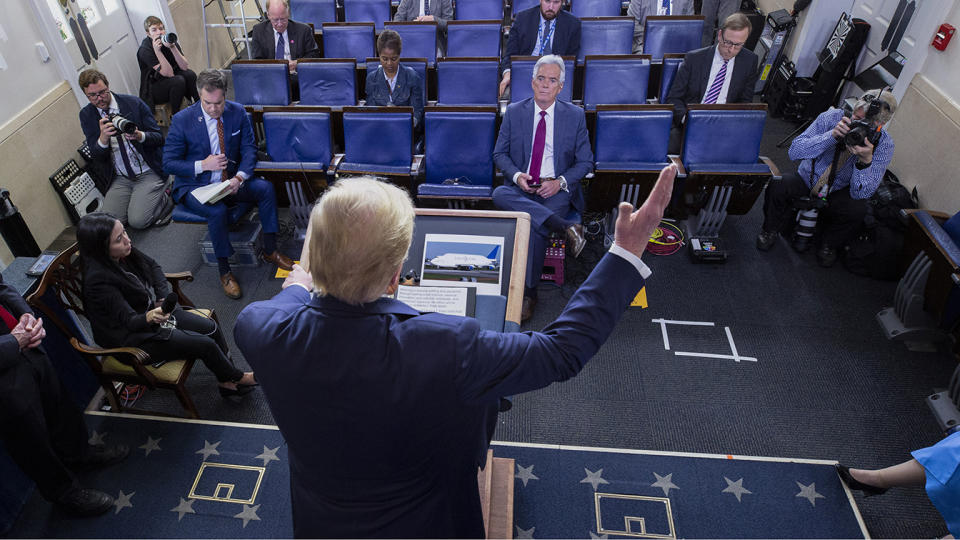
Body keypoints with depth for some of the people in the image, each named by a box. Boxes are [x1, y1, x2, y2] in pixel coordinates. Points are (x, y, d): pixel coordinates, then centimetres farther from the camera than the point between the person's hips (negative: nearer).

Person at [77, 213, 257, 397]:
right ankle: (237, 378, 13)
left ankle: (227, 382, 10)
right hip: (132, 336, -8)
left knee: (212, 328, -5)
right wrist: (150, 317, -50)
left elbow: (153, 266, 12)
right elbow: (130, 321, -28)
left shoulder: (124, 253, -9)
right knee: (205, 344, -15)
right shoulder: (98, 280, -31)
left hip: (153, 309, 8)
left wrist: (163, 299, 0)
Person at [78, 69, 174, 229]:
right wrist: (103, 139, -26)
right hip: (120, 179, 4)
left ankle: (166, 198, 7)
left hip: (149, 173, -4)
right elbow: (96, 155, -3)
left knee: (137, 221, -21)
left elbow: (159, 138, -4)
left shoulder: (134, 103, -4)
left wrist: (140, 136, -27)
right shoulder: (86, 114, 2)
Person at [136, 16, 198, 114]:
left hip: (171, 82, 5)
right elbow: (169, 73, -26)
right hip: (153, 90, -5)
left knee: (190, 74, -21)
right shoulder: (145, 50, -18)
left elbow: (185, 67, -15)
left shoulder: (170, 41, -3)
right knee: (178, 80, -30)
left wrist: (172, 47, -26)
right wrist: (157, 51, -33)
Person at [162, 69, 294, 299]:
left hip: (230, 182, 4)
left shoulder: (237, 112, -4)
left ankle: (270, 251, -6)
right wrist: (203, 165, -24)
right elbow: (169, 162, -7)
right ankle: (224, 272, -14)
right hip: (195, 186, -4)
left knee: (266, 188, -20)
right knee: (218, 211, -33)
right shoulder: (182, 120, -12)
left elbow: (249, 149, 0)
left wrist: (239, 178, -18)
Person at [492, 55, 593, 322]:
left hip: (557, 190, -2)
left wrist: (560, 182, -13)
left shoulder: (575, 115, 5)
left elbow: (585, 161, 6)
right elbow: (499, 153, 10)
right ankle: (566, 228, -35)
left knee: (533, 224, -32)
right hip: (521, 187, 2)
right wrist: (517, 175, -12)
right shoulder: (514, 112, 8)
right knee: (499, 194, -33)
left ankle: (528, 293, -19)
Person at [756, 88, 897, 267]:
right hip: (806, 183, 0)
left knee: (858, 208, -32)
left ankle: (828, 245, -1)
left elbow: (862, 193, -23)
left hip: (837, 196, 0)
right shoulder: (832, 117, -15)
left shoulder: (884, 144, -14)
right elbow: (795, 150, -23)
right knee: (779, 183, -31)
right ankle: (771, 230, -3)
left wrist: (866, 160, -39)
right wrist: (832, 135, -35)